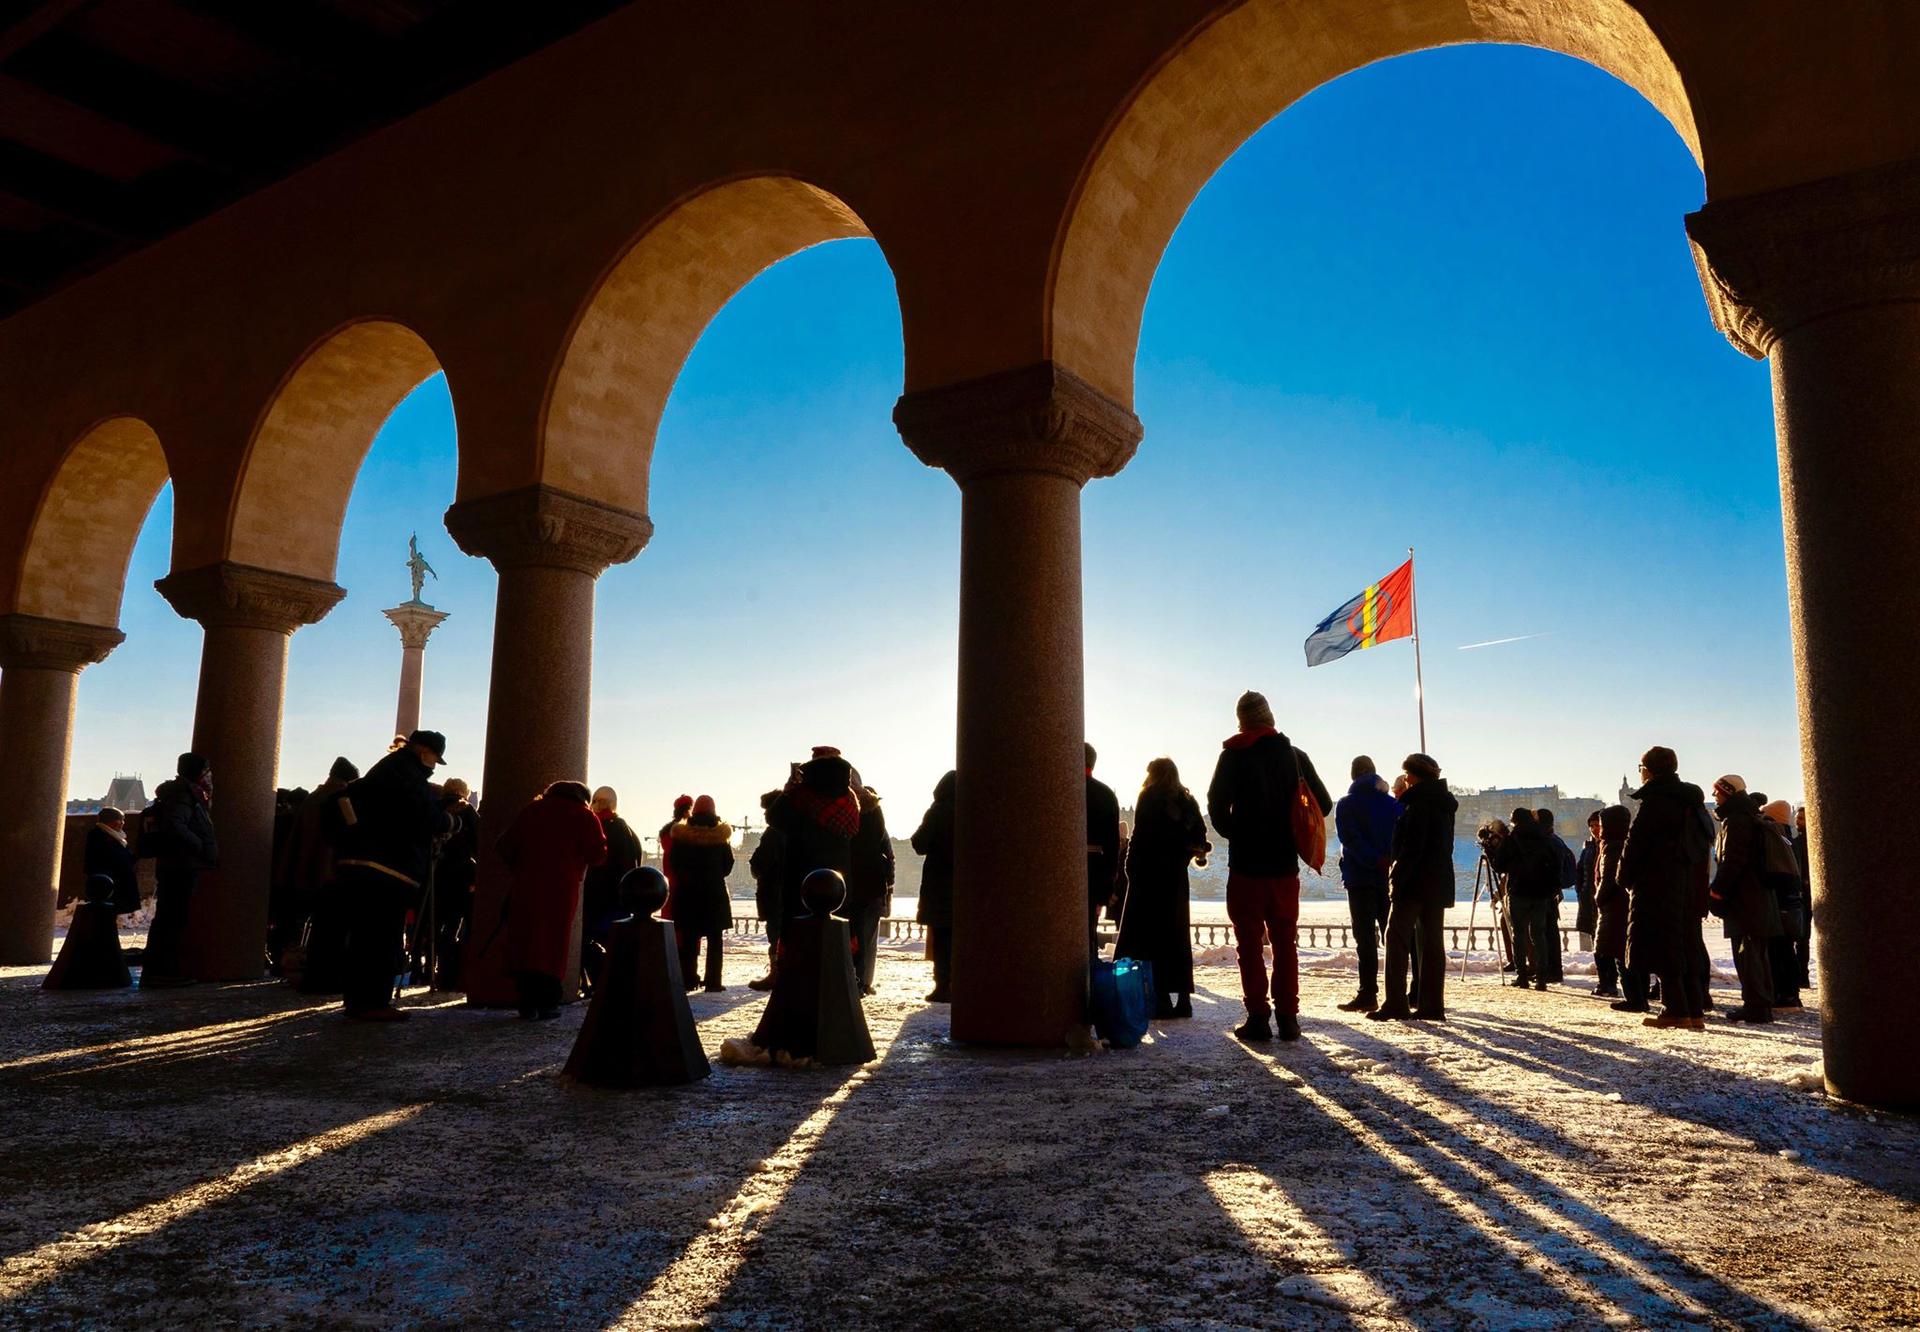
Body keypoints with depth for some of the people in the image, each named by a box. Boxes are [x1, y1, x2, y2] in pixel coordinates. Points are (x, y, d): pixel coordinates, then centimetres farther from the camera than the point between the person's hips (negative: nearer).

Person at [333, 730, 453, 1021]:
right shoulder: (406, 773, -10)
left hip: (357, 864, 10)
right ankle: (373, 1002, -4)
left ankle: (356, 998, 21)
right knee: (383, 937, -6)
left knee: (364, 936, 15)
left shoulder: (386, 769, 22)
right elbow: (425, 816, -18)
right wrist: (449, 822, -1)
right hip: (386, 870, -10)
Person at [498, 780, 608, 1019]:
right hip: (563, 888, -2)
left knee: (526, 941, 5)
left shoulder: (532, 809, 13)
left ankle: (527, 1004, 2)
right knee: (555, 942, 4)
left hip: (527, 885, 2)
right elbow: (598, 854, -5)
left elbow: (505, 846, 10)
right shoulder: (584, 815, 3)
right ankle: (548, 1003, 1)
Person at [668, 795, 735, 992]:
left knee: (689, 938, 8)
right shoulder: (721, 835, -5)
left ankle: (688, 979, 7)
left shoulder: (681, 835, -4)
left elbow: (674, 863, 0)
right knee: (715, 939, 4)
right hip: (715, 892, -1)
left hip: (687, 892, 1)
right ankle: (713, 981, -1)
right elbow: (728, 864, 1)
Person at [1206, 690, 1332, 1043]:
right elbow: (1324, 804, 9)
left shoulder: (1233, 756, -6)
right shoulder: (1295, 755, 5)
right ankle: (1288, 1017, 10)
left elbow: (1216, 806, -13)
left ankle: (1258, 1017, 0)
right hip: (1285, 864, 3)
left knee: (1250, 943, 3)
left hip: (1246, 864, -3)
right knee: (1284, 942, 11)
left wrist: (1234, 834, 5)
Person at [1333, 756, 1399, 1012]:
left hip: (1360, 878, -4)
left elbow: (1350, 839, -14)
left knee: (1366, 939, -3)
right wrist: (1387, 862, 0)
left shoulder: (1346, 805, -2)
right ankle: (1397, 993, 9)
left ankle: (1368, 995, -6)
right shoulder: (1392, 804, 9)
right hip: (1390, 879, 4)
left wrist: (1376, 861, -17)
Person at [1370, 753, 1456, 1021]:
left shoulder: (1419, 804, -13)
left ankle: (1395, 1003, -10)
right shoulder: (1444, 805, 16)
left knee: (1397, 938, -6)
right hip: (1439, 883, 9)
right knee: (1431, 942, 9)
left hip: (1415, 882, -9)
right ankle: (1432, 1006, 9)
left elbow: (1412, 848, -19)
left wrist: (1397, 878, -17)